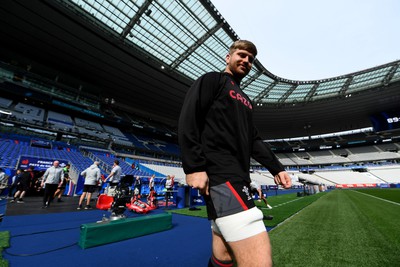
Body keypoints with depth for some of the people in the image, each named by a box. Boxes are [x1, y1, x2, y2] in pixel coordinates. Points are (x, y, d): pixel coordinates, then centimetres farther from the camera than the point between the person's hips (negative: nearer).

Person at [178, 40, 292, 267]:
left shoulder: (246, 101, 28)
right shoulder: (213, 80, 5)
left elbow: (254, 140, 24)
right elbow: (188, 119, -10)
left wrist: (276, 168, 14)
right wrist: (194, 167, -19)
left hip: (238, 178, 9)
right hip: (220, 175, -9)